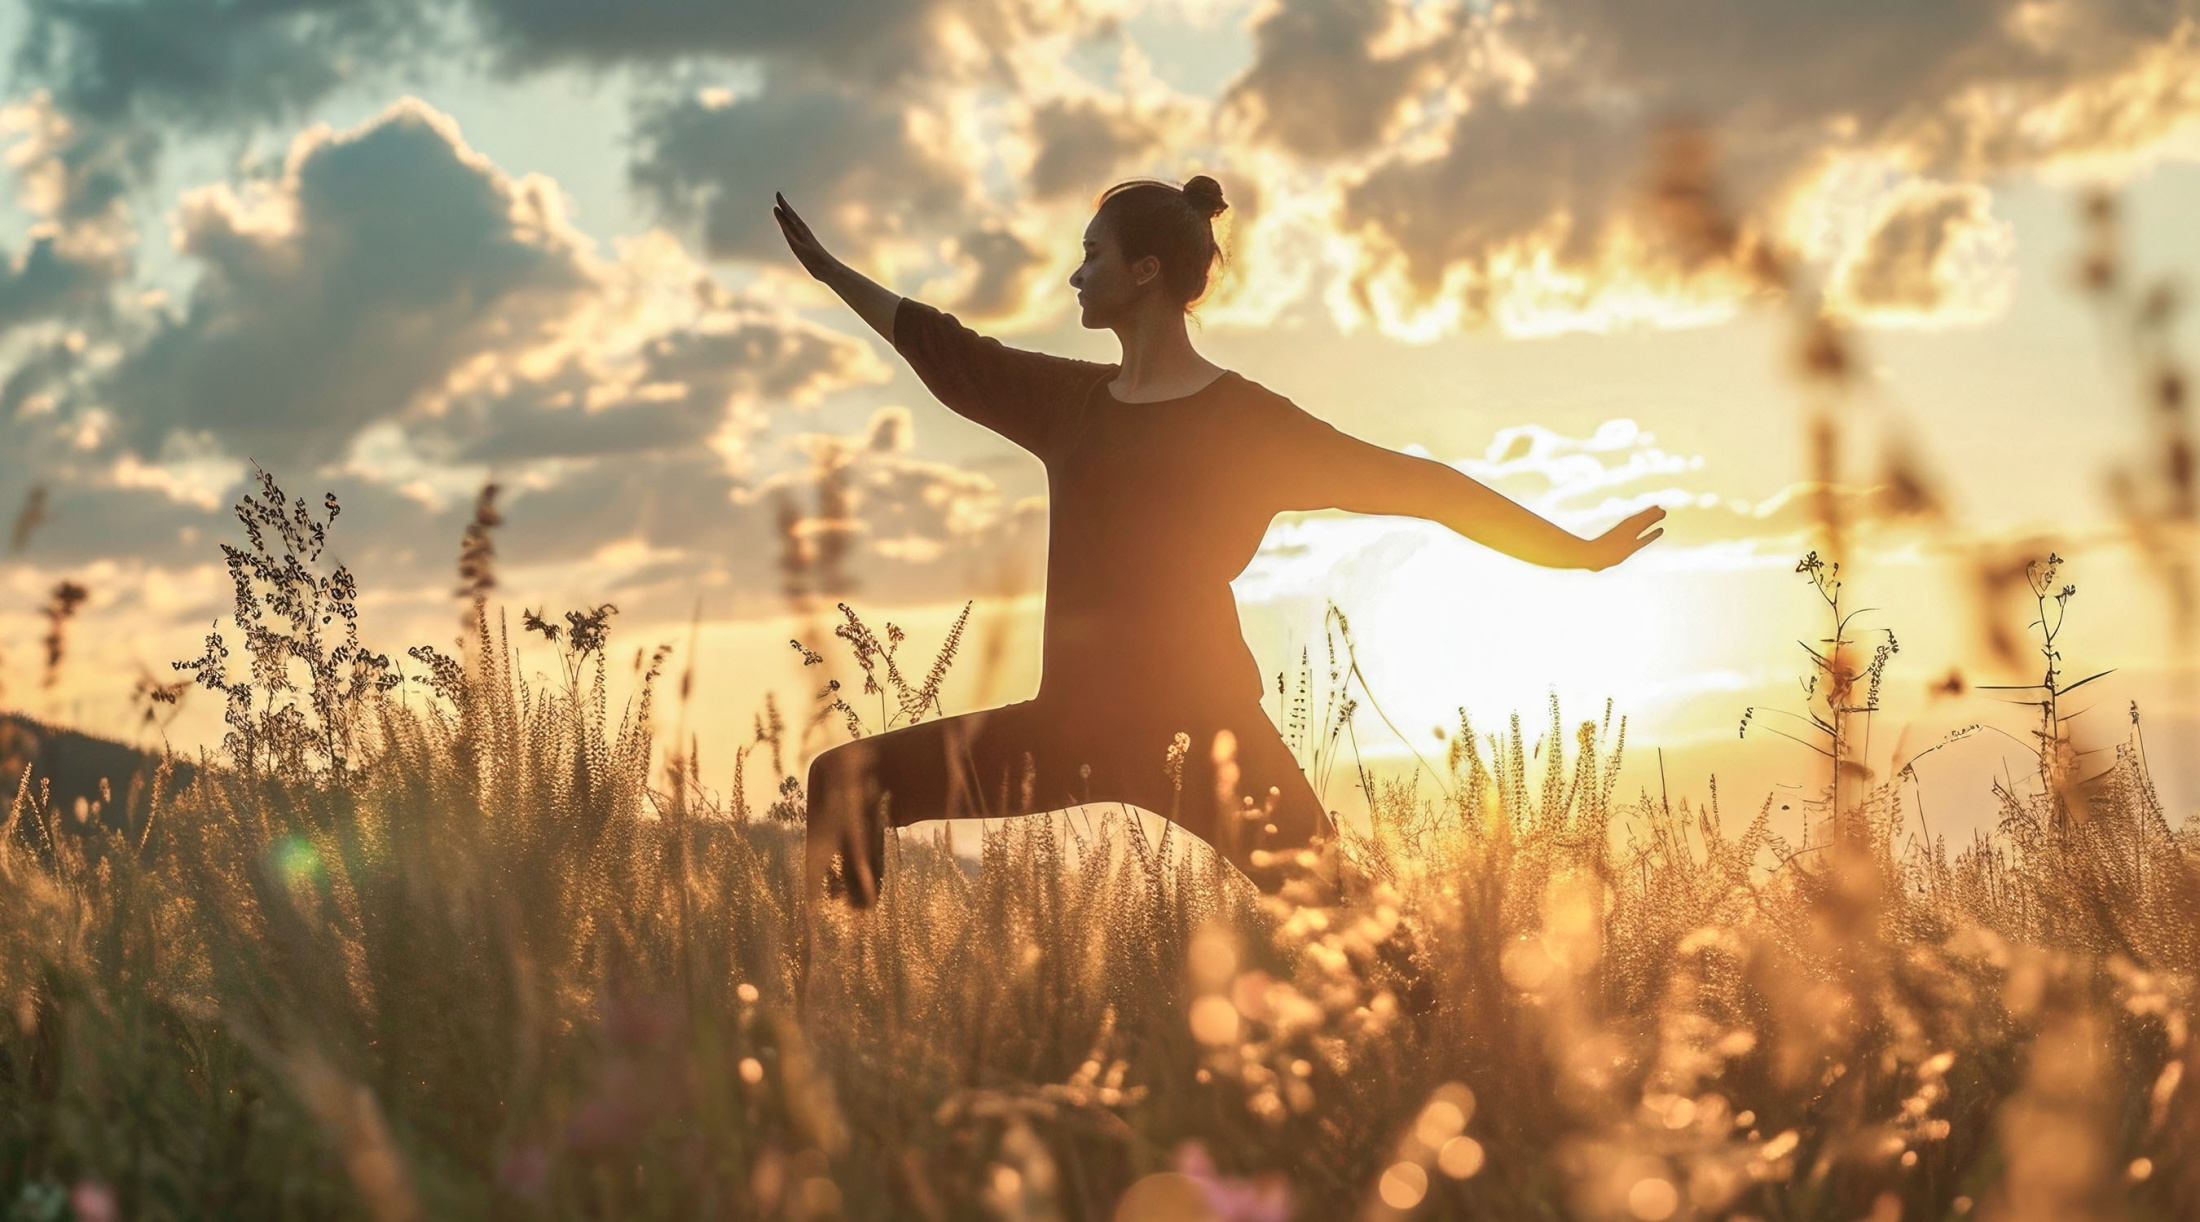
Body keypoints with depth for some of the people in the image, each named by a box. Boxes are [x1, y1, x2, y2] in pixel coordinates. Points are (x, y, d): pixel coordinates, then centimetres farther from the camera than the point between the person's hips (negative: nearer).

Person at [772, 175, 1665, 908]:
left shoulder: (1248, 423, -2)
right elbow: (939, 345, 24)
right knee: (846, 782, 0)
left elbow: (1415, 483, -3)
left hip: (1199, 729, -5)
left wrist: (1576, 552, -5)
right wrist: (826, 267, 32)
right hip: (1075, 725, 5)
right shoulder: (1071, 402, 13)